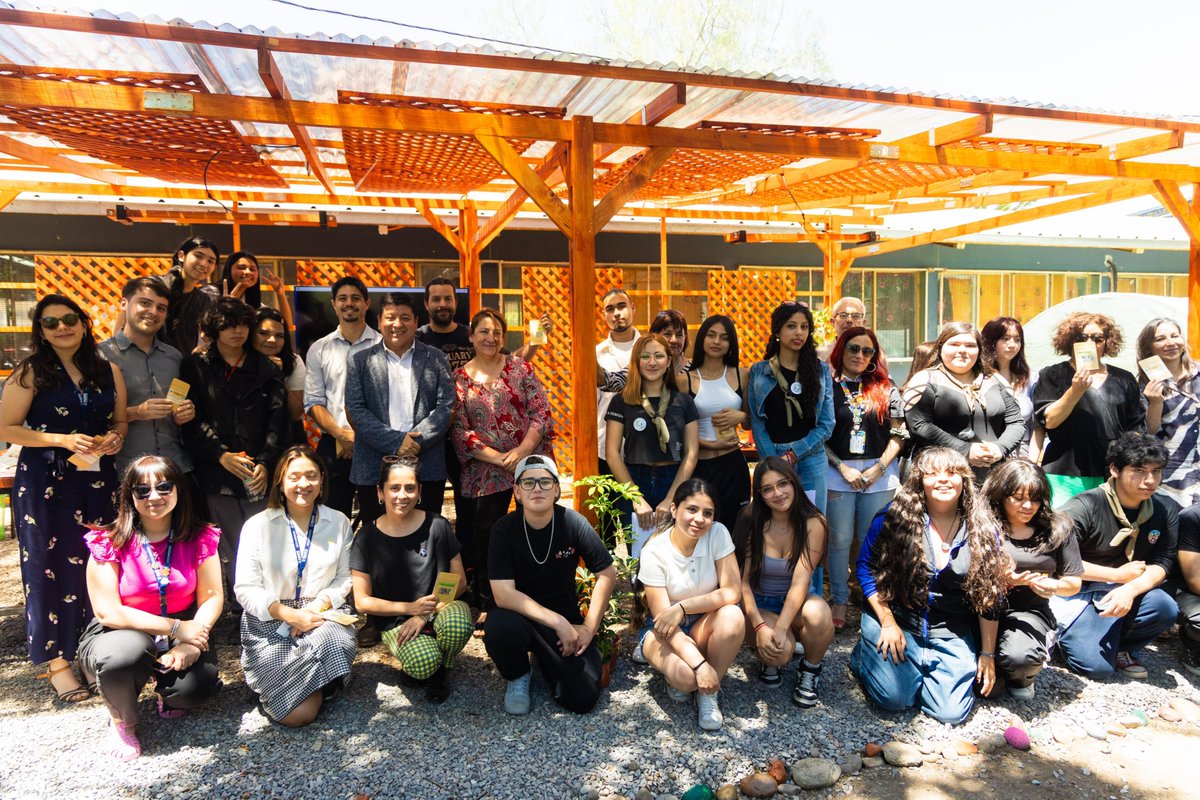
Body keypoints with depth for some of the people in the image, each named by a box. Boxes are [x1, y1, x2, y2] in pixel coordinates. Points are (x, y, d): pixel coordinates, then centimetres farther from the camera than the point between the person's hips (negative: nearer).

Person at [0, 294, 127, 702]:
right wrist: (64, 440, -17)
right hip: (44, 481, -3)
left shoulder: (108, 370, 8)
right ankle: (56, 660, 12)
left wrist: (115, 436, -5)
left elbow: (120, 420, 17)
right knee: (50, 565, 2)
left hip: (97, 479, 3)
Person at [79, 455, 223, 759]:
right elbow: (108, 612, -17)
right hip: (120, 633, -2)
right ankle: (122, 722, -1)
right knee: (126, 652, -37)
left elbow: (212, 597, -6)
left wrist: (194, 638, -25)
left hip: (183, 631, 2)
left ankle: (165, 688, 16)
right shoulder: (109, 543, -14)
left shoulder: (199, 538, -7)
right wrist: (175, 628, -22)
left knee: (197, 687, -26)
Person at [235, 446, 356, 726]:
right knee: (298, 714, -19)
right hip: (269, 622, -2)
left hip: (323, 615, 2)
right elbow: (245, 589, -5)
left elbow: (344, 578, 5)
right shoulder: (258, 525, -1)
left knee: (334, 641, -35)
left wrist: (318, 606, -14)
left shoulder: (338, 523, 7)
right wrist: (289, 615, -18)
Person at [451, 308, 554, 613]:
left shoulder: (520, 367, 3)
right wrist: (498, 458, -13)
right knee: (483, 537, 3)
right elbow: (459, 430, -3)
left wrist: (522, 451, -16)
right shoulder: (459, 378, 3)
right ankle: (487, 607, 21)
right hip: (485, 471, 0)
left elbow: (541, 412, -3)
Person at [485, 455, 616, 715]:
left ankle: (544, 658, 19)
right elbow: (503, 594, -21)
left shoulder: (573, 523, -12)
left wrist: (589, 628, -7)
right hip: (519, 615, -1)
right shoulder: (504, 530, -14)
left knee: (583, 699, -14)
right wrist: (558, 622, -25)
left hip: (565, 618, 2)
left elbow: (607, 574, -3)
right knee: (500, 627, -36)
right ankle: (518, 676, 1)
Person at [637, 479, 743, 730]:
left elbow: (732, 592, -17)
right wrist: (699, 664, -32)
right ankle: (675, 676, 6)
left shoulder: (718, 533, -14)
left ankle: (709, 692, -10)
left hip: (703, 625, 3)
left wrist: (682, 608, -27)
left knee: (732, 616, -31)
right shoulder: (654, 552, -21)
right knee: (686, 676, -33)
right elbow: (662, 616, -22)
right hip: (665, 631, -3)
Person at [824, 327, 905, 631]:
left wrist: (879, 467, -6)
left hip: (880, 475, 1)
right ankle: (839, 603, 16)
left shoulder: (885, 388, 7)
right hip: (837, 473, -1)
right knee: (840, 540, 4)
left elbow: (898, 434, 5)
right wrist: (842, 467, -7)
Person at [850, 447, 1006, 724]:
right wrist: (888, 623, -9)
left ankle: (917, 668, 22)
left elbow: (989, 598, 4)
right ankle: (866, 651, 17)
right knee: (895, 698, -14)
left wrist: (988, 654, 5)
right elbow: (866, 567, -4)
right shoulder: (894, 519, -10)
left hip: (951, 634, 3)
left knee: (951, 711, -8)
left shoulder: (982, 531, -2)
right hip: (896, 619, -2)